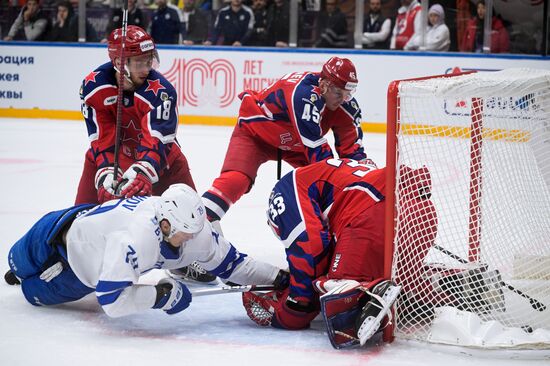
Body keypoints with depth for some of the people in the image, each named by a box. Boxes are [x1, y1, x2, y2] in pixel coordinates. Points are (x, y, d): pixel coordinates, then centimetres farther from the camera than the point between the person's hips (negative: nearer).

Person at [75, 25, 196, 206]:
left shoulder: (160, 91, -32)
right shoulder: (93, 86, -23)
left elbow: (157, 139, -42)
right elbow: (102, 139, -22)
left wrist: (143, 172, -60)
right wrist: (106, 173, -38)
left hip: (161, 157, -1)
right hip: (111, 156, 2)